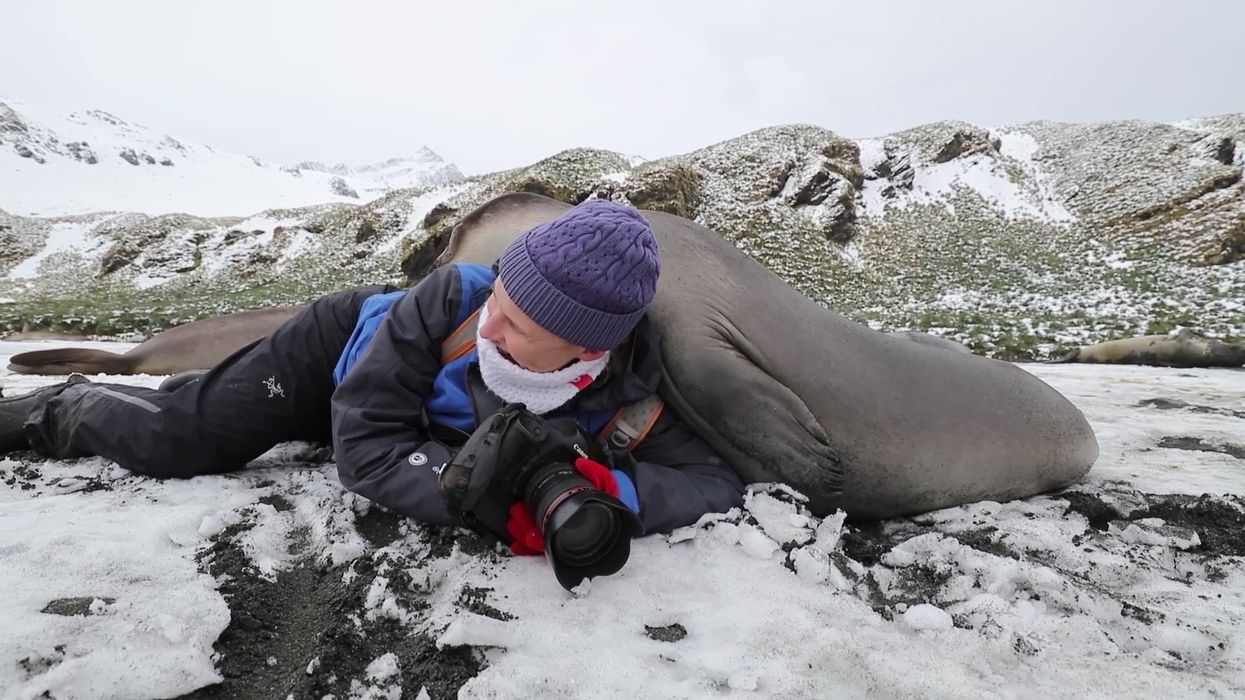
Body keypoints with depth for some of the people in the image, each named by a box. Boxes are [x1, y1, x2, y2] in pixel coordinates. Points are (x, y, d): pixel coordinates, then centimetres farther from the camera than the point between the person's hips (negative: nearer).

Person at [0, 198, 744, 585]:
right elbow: (365, 441, -37)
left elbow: (717, 479, -32)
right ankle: (60, 410, 28)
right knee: (178, 439, -6)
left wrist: (618, 491, -51)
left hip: (413, 394, 4)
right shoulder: (456, 298, -42)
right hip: (344, 344, -3)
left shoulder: (623, 406, -36)